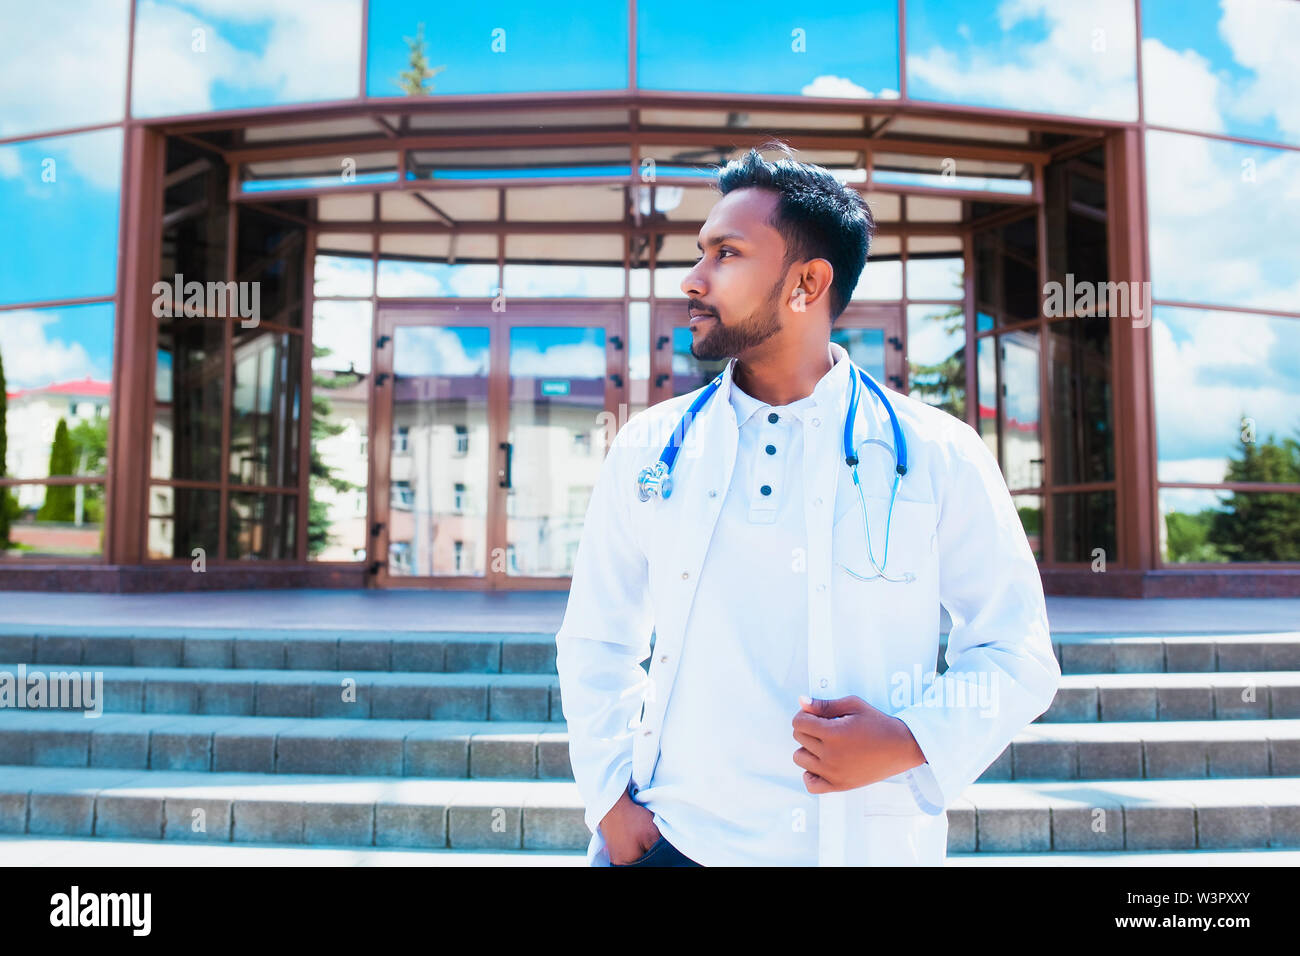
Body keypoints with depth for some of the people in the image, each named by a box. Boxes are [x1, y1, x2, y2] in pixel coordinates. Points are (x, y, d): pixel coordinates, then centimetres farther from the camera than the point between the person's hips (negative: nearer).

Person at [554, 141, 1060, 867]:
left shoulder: (937, 457, -5)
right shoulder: (648, 451, 0)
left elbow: (1018, 654, 0)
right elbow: (596, 644, 7)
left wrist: (912, 741, -16)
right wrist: (611, 798, -3)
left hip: (864, 842, -1)